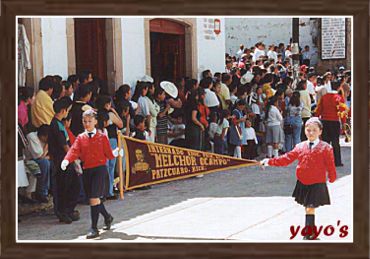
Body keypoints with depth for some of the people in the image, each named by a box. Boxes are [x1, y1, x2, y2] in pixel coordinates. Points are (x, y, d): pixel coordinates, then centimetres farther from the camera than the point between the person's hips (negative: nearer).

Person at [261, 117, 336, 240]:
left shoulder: (325, 148, -5)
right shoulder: (300, 147, 6)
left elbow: (330, 165, -4)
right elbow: (287, 158, 7)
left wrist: (332, 178, -9)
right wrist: (270, 161, 2)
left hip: (317, 184, -4)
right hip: (302, 184, 4)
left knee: (310, 208, -6)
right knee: (308, 208, 12)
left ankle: (308, 235, 0)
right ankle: (311, 233, 22)